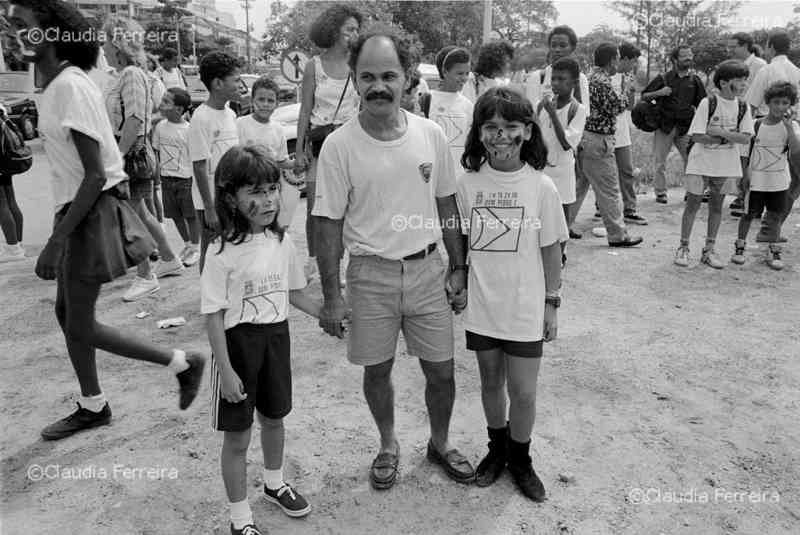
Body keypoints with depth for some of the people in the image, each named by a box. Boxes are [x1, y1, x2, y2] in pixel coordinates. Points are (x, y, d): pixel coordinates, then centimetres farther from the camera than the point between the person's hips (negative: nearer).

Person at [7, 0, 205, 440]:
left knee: (80, 326, 1)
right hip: (78, 211, 9)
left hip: (90, 214, -9)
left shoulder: (70, 86, -18)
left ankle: (183, 362, 10)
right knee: (67, 314, 17)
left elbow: (95, 175, -23)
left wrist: (56, 239, -22)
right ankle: (92, 407, 33)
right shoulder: (56, 85, 9)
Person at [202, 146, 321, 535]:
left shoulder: (282, 242, -3)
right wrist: (226, 371, -17)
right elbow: (213, 316, -16)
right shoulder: (223, 252, -19)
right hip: (238, 342, -5)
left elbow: (296, 292, 11)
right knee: (237, 436, 8)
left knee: (274, 417, 24)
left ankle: (275, 484, 51)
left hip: (277, 336, 5)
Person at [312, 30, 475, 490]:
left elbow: (447, 205, 6)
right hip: (370, 274, -1)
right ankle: (388, 445, 40)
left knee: (442, 370, 11)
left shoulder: (431, 134, -2)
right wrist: (331, 296, -7)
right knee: (377, 370, 14)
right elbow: (330, 223, -7)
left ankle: (440, 443, 38)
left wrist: (459, 268, 6)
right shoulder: (339, 145, -10)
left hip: (427, 267, 2)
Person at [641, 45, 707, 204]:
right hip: (664, 125, -2)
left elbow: (702, 105, 13)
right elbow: (643, 96, 4)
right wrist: (659, 93, -13)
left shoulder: (694, 80, 9)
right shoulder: (663, 78, 2)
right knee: (660, 161, 1)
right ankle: (660, 192, 13)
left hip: (686, 127, 2)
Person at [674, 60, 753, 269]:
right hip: (701, 162, -4)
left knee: (716, 206, 10)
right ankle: (683, 247, 13)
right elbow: (696, 136, -16)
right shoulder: (708, 103, -11)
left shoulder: (742, 107, 0)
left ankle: (709, 250, 19)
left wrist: (721, 132, -19)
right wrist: (729, 138, -12)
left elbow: (746, 137, -7)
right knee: (693, 203, 2)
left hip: (726, 165, 4)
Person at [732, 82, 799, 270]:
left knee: (775, 215, 7)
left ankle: (773, 252, 17)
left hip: (779, 180, 1)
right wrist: (744, 175, -1)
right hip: (757, 178, -1)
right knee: (750, 214, 4)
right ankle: (740, 246, 20)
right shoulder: (757, 125, -4)